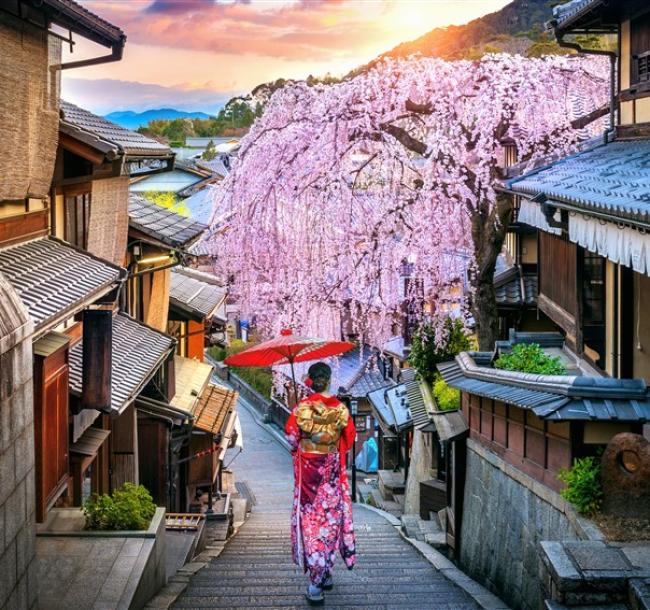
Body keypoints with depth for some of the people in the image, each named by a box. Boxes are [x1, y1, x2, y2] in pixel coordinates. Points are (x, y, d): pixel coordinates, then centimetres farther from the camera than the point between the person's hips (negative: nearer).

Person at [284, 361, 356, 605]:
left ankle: (315, 584, -6)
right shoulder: (340, 407, -4)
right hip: (332, 471, 2)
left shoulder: (303, 406, -10)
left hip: (308, 468, -2)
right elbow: (350, 436, 4)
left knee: (310, 519, 0)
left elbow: (291, 434, -4)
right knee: (331, 516, 13)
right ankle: (326, 574, 22)